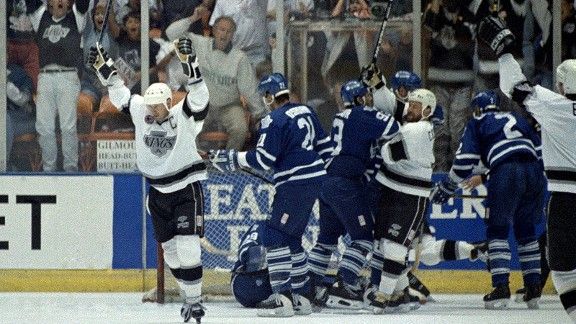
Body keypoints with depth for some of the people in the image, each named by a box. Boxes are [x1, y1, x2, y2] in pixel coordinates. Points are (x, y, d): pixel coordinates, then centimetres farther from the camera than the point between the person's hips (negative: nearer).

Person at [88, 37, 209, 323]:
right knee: (170, 249, 8)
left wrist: (189, 63, -44)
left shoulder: (184, 115, -15)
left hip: (186, 189, -6)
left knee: (187, 247, -14)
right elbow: (120, 93, 7)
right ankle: (189, 296, 20)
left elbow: (199, 95, -31)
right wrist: (103, 67, -3)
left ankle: (194, 299, -6)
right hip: (158, 191, 6)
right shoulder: (140, 111, -2)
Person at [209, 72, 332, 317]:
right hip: (315, 180, 9)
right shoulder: (305, 112, 13)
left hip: (295, 184, -9)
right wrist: (329, 172, 30)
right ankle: (300, 297, 17)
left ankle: (282, 299, -15)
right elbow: (323, 144, 20)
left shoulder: (274, 121, -13)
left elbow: (263, 159, -17)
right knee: (291, 238, 16)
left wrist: (232, 159, -8)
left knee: (274, 236, -8)